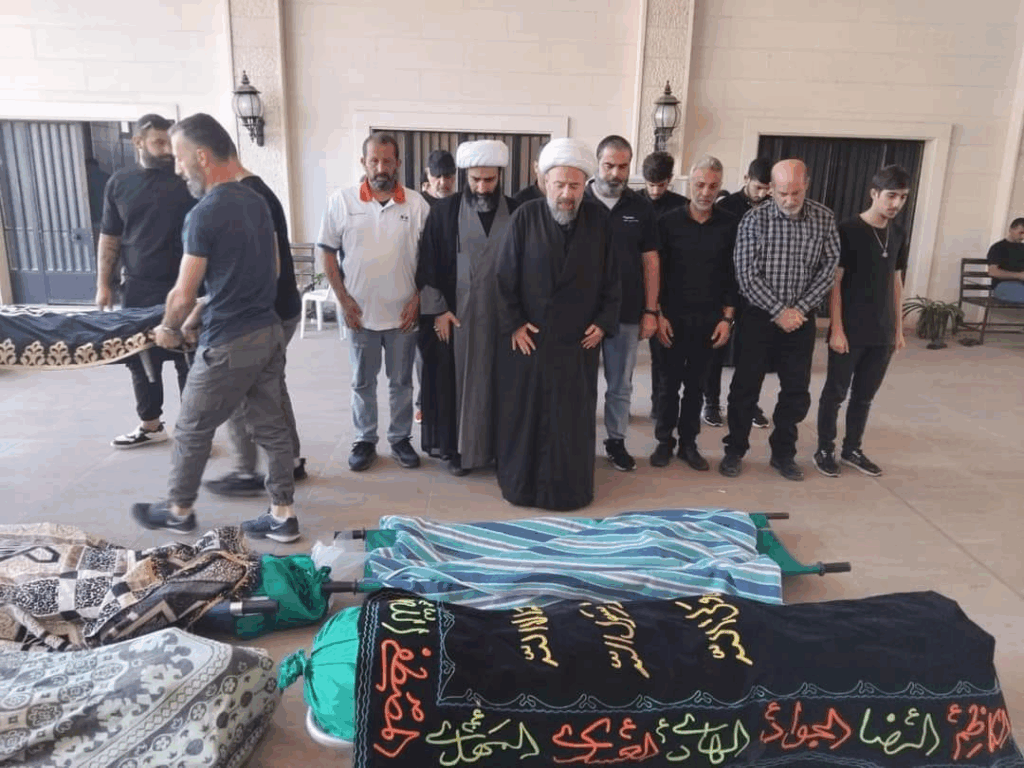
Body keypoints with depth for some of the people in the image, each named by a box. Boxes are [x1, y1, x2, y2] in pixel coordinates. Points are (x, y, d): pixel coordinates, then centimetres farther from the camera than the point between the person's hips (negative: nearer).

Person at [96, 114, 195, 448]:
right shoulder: (119, 183, 8)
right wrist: (103, 284, 8)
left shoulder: (187, 180, -2)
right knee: (140, 360, 11)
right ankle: (150, 425, 27)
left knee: (188, 360, 1)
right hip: (137, 289, 4)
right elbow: (109, 239, 12)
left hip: (183, 287, -4)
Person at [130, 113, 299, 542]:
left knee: (192, 429, 12)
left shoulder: (204, 215, -17)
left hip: (228, 344, -8)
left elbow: (183, 293, -13)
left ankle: (179, 511, 30)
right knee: (271, 425, 13)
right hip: (269, 331, 8)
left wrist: (168, 329, 9)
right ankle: (282, 515, 20)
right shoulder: (257, 202, 8)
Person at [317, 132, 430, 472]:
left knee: (401, 382, 12)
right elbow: (326, 251, 0)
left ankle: (401, 439, 27)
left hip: (403, 313, 0)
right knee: (362, 382, 12)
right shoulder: (342, 200, -3)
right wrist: (343, 299, -5)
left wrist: (417, 299, -6)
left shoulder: (416, 203, -2)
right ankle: (365, 440, 27)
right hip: (360, 311, 0)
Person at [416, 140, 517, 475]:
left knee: (497, 381, 8)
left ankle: (500, 446, 20)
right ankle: (458, 448, 17)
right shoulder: (445, 211, -1)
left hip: (502, 314, 1)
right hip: (456, 313, -1)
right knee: (458, 380, 5)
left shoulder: (515, 212, 2)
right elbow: (428, 263, 0)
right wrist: (438, 309, -6)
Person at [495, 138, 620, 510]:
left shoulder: (600, 219, -1)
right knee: (524, 414, 8)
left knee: (573, 417, 8)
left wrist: (604, 322, -2)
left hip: (578, 340, 1)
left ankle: (570, 487, 23)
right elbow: (505, 276, -4)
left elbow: (612, 276, 4)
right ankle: (521, 483, 24)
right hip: (527, 336, -1)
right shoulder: (525, 216, -5)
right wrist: (513, 324, -8)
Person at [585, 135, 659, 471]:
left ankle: (616, 440, 28)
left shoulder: (641, 208, 3)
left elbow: (650, 262, 6)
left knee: (620, 385, 13)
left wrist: (651, 311, 2)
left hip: (627, 312, 2)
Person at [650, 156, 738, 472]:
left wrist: (727, 318, -2)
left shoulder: (730, 225, -1)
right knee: (669, 382, 7)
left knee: (696, 384, 10)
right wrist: (658, 314, -8)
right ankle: (665, 441, 20)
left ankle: (688, 442, 22)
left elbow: (733, 274, 3)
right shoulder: (669, 221, -4)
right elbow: (656, 272, -3)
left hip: (709, 319, 1)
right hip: (673, 316, -1)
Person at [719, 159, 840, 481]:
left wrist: (800, 309, -10)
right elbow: (747, 275, -11)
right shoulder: (754, 219, -8)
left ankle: (783, 453, 25)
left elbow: (829, 268, 0)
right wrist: (779, 311, -14)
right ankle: (735, 450, 19)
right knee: (745, 388, 4)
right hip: (759, 317, -2)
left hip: (801, 319, 3)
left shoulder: (825, 219, 0)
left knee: (797, 391, 8)